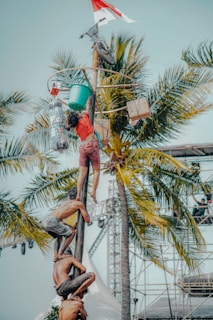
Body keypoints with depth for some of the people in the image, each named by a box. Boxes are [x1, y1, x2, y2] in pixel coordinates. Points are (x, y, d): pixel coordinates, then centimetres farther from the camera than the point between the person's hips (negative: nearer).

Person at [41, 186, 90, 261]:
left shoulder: (64, 202, 32)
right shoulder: (79, 203, 11)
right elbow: (87, 220, 15)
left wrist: (72, 227, 32)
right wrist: (85, 211, 34)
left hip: (44, 221, 8)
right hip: (52, 221, -8)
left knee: (59, 236, 31)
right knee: (71, 233, 9)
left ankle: (56, 255, 15)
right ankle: (60, 254, 5)